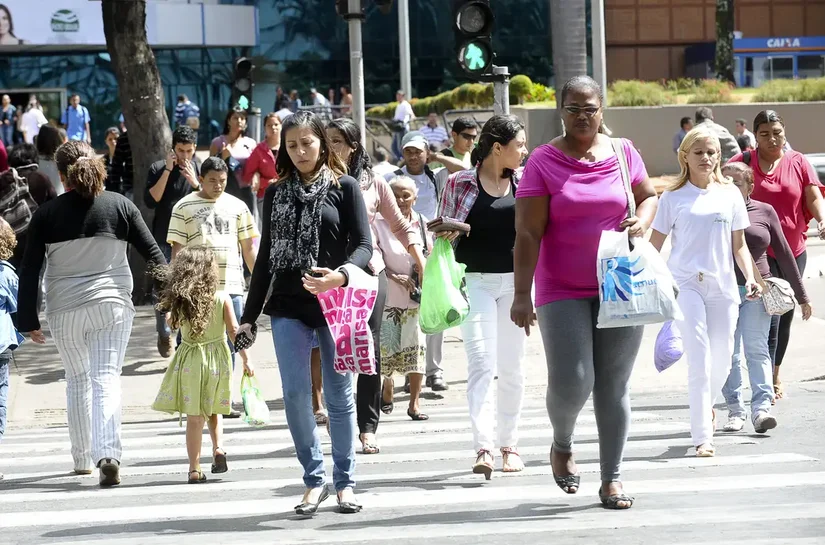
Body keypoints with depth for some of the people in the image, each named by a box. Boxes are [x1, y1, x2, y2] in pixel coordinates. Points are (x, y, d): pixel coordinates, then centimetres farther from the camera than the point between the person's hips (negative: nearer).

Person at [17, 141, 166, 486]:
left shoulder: (47, 214, -2)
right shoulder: (119, 205, 0)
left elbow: (29, 270, -2)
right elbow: (153, 254, 2)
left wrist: (28, 320, 3)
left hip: (64, 310, 1)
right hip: (112, 304, -1)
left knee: (77, 380, 18)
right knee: (106, 379, -3)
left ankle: (83, 458, 23)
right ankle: (108, 454, -22)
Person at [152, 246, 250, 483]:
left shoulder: (180, 302, -4)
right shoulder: (222, 299, -8)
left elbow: (173, 323, 15)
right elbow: (234, 331, -8)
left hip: (189, 361, 0)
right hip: (217, 359, 0)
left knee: (195, 417, 3)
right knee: (213, 411, 20)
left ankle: (194, 468, 1)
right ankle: (218, 448, -2)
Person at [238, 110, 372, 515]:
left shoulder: (344, 187, 2)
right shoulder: (276, 194, 11)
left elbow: (363, 244, -4)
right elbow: (266, 257, 15)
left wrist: (340, 275, -25)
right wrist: (249, 314, 13)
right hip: (288, 307, 2)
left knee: (338, 395, 3)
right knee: (295, 393, -5)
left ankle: (345, 481, 13)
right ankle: (314, 478, 6)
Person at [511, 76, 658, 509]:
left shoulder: (623, 153, 5)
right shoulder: (543, 161, -4)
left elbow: (649, 196, 20)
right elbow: (528, 233, -8)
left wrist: (641, 221, -3)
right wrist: (521, 295, -14)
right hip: (562, 292, -2)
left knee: (614, 386, 4)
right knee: (571, 382, -10)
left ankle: (612, 478, 13)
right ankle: (562, 444, 22)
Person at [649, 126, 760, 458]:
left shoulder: (729, 194, 9)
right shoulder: (673, 198, 2)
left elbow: (738, 244, 13)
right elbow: (655, 246, 5)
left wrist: (750, 278, 0)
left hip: (722, 285, 3)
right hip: (685, 283, -3)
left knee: (722, 359, 6)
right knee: (699, 359, -12)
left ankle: (706, 405, 39)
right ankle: (702, 437, -11)